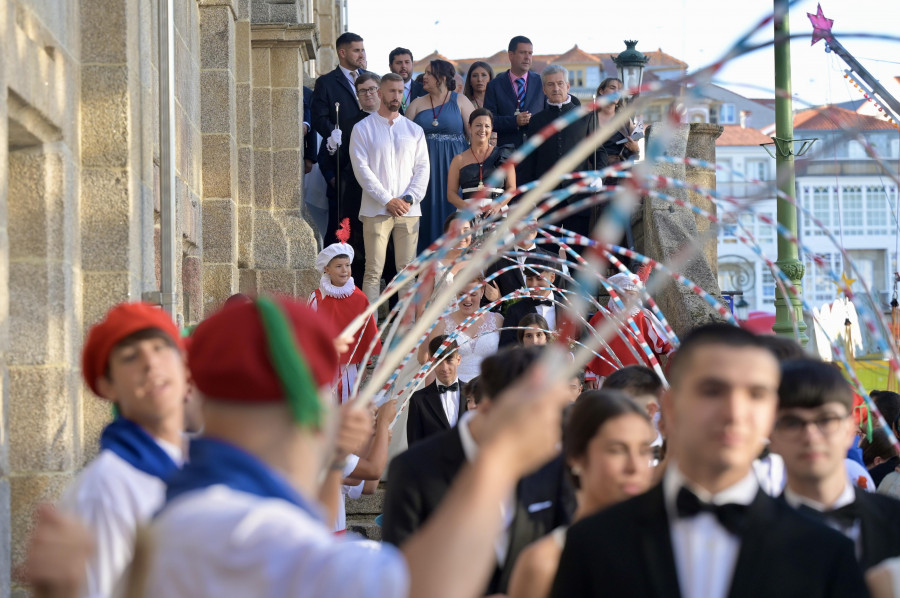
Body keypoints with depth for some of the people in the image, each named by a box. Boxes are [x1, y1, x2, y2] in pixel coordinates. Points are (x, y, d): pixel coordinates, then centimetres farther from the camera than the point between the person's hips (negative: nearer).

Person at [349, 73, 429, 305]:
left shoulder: (414, 130, 16)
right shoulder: (363, 128, 6)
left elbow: (423, 168, 10)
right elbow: (361, 168, -3)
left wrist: (409, 198, -6)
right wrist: (387, 200, -11)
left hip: (408, 209, 3)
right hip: (376, 210, -3)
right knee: (373, 271, -7)